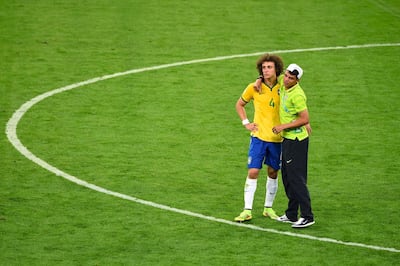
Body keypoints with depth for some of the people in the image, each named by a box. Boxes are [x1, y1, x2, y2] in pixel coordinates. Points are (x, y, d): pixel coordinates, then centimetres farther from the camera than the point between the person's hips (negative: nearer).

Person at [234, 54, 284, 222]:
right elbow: (239, 104, 13)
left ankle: (268, 208, 23)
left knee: (273, 173, 10)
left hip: (277, 138, 1)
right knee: (252, 172, -7)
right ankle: (247, 210, -3)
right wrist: (246, 123, 2)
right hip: (258, 136, -1)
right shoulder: (254, 88, -3)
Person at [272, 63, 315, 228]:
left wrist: (283, 126, -18)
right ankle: (291, 214, 22)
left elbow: (305, 119, -21)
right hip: (287, 139, 10)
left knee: (296, 178, -9)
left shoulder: (297, 94, -20)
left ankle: (307, 216, -7)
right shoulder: (283, 87, 7)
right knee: (287, 177, 14)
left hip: (296, 140, -10)